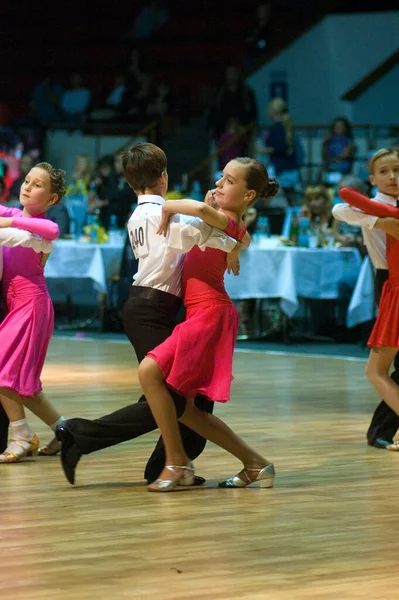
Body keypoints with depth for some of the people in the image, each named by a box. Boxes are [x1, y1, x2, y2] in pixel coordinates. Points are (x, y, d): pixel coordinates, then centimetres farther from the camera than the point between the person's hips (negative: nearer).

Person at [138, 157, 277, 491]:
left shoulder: (228, 222, -12)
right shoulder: (223, 222, 16)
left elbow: (201, 209, -34)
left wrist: (168, 208, -18)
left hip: (210, 312, -10)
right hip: (203, 312, 10)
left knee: (150, 371, -21)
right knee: (183, 407, 9)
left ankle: (177, 463, -12)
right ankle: (255, 464, 17)